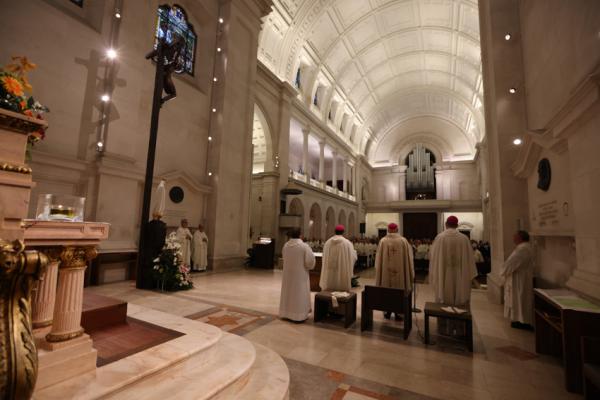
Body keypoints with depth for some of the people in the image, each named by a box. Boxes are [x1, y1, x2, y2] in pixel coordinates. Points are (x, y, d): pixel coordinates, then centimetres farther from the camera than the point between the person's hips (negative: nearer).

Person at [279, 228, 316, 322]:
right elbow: (310, 260, -16)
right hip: (300, 274, -5)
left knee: (288, 292, 16)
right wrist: (309, 267, 5)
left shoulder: (286, 245, -3)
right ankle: (298, 315, 11)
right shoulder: (304, 246, -17)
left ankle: (286, 312, 26)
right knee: (299, 293, 5)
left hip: (288, 273, 5)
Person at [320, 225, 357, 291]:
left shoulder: (327, 242, 0)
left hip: (329, 273, 3)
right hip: (343, 273, -3)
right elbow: (353, 257, -4)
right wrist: (354, 251, 17)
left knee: (329, 292, 11)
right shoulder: (347, 243, -9)